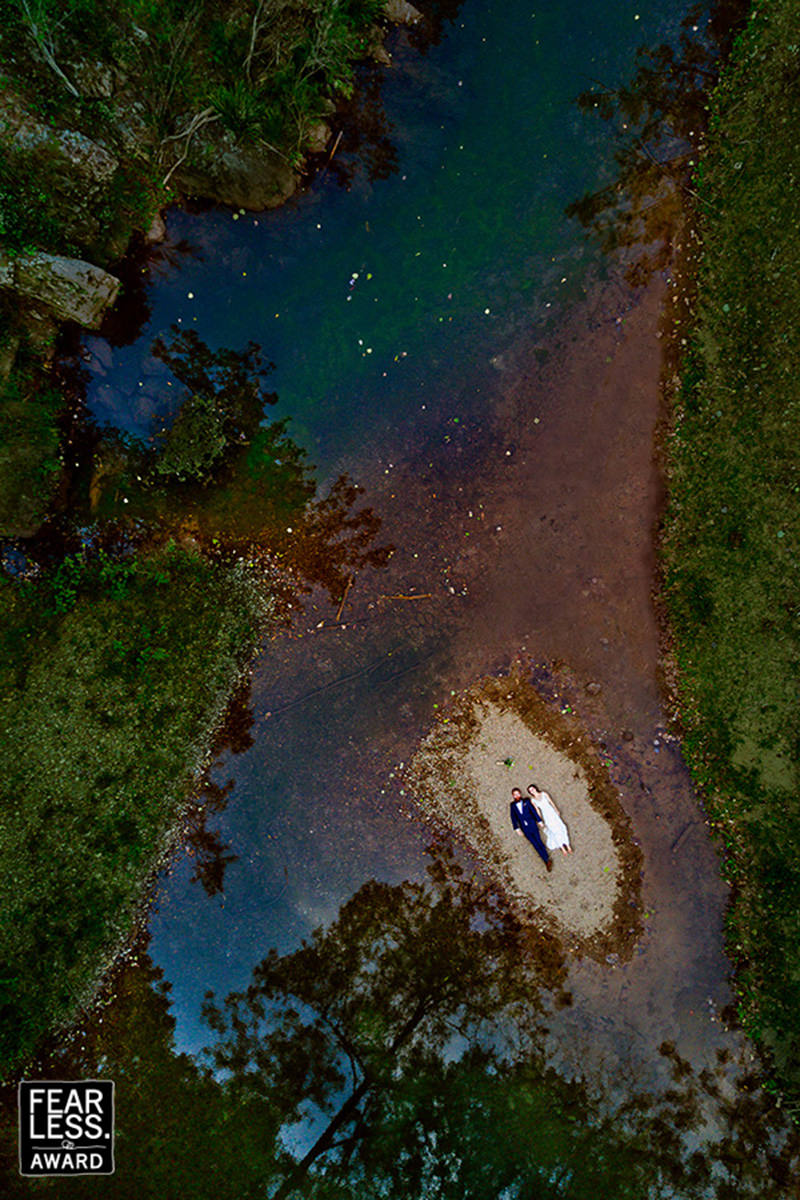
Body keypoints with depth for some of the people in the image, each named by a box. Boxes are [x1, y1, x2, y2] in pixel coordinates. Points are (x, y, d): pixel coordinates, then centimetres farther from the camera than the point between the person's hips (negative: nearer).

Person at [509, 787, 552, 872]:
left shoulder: (526, 801, -4)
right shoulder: (512, 805, -1)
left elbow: (533, 811, -1)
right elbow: (513, 817, 2)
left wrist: (539, 821, -2)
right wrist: (517, 828, 1)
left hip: (532, 825, -1)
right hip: (524, 828, 1)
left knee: (539, 841, 0)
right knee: (535, 844, 3)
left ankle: (547, 860, 12)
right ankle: (547, 860, 11)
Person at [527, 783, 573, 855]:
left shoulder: (544, 794, -1)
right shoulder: (532, 800, -3)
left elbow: (551, 802, 5)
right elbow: (537, 810, 2)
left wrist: (556, 811, 5)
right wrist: (540, 820, 3)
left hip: (552, 812, 1)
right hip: (545, 815, -1)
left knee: (561, 827, -5)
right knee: (554, 831, -7)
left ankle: (568, 845, 2)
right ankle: (562, 847, 7)